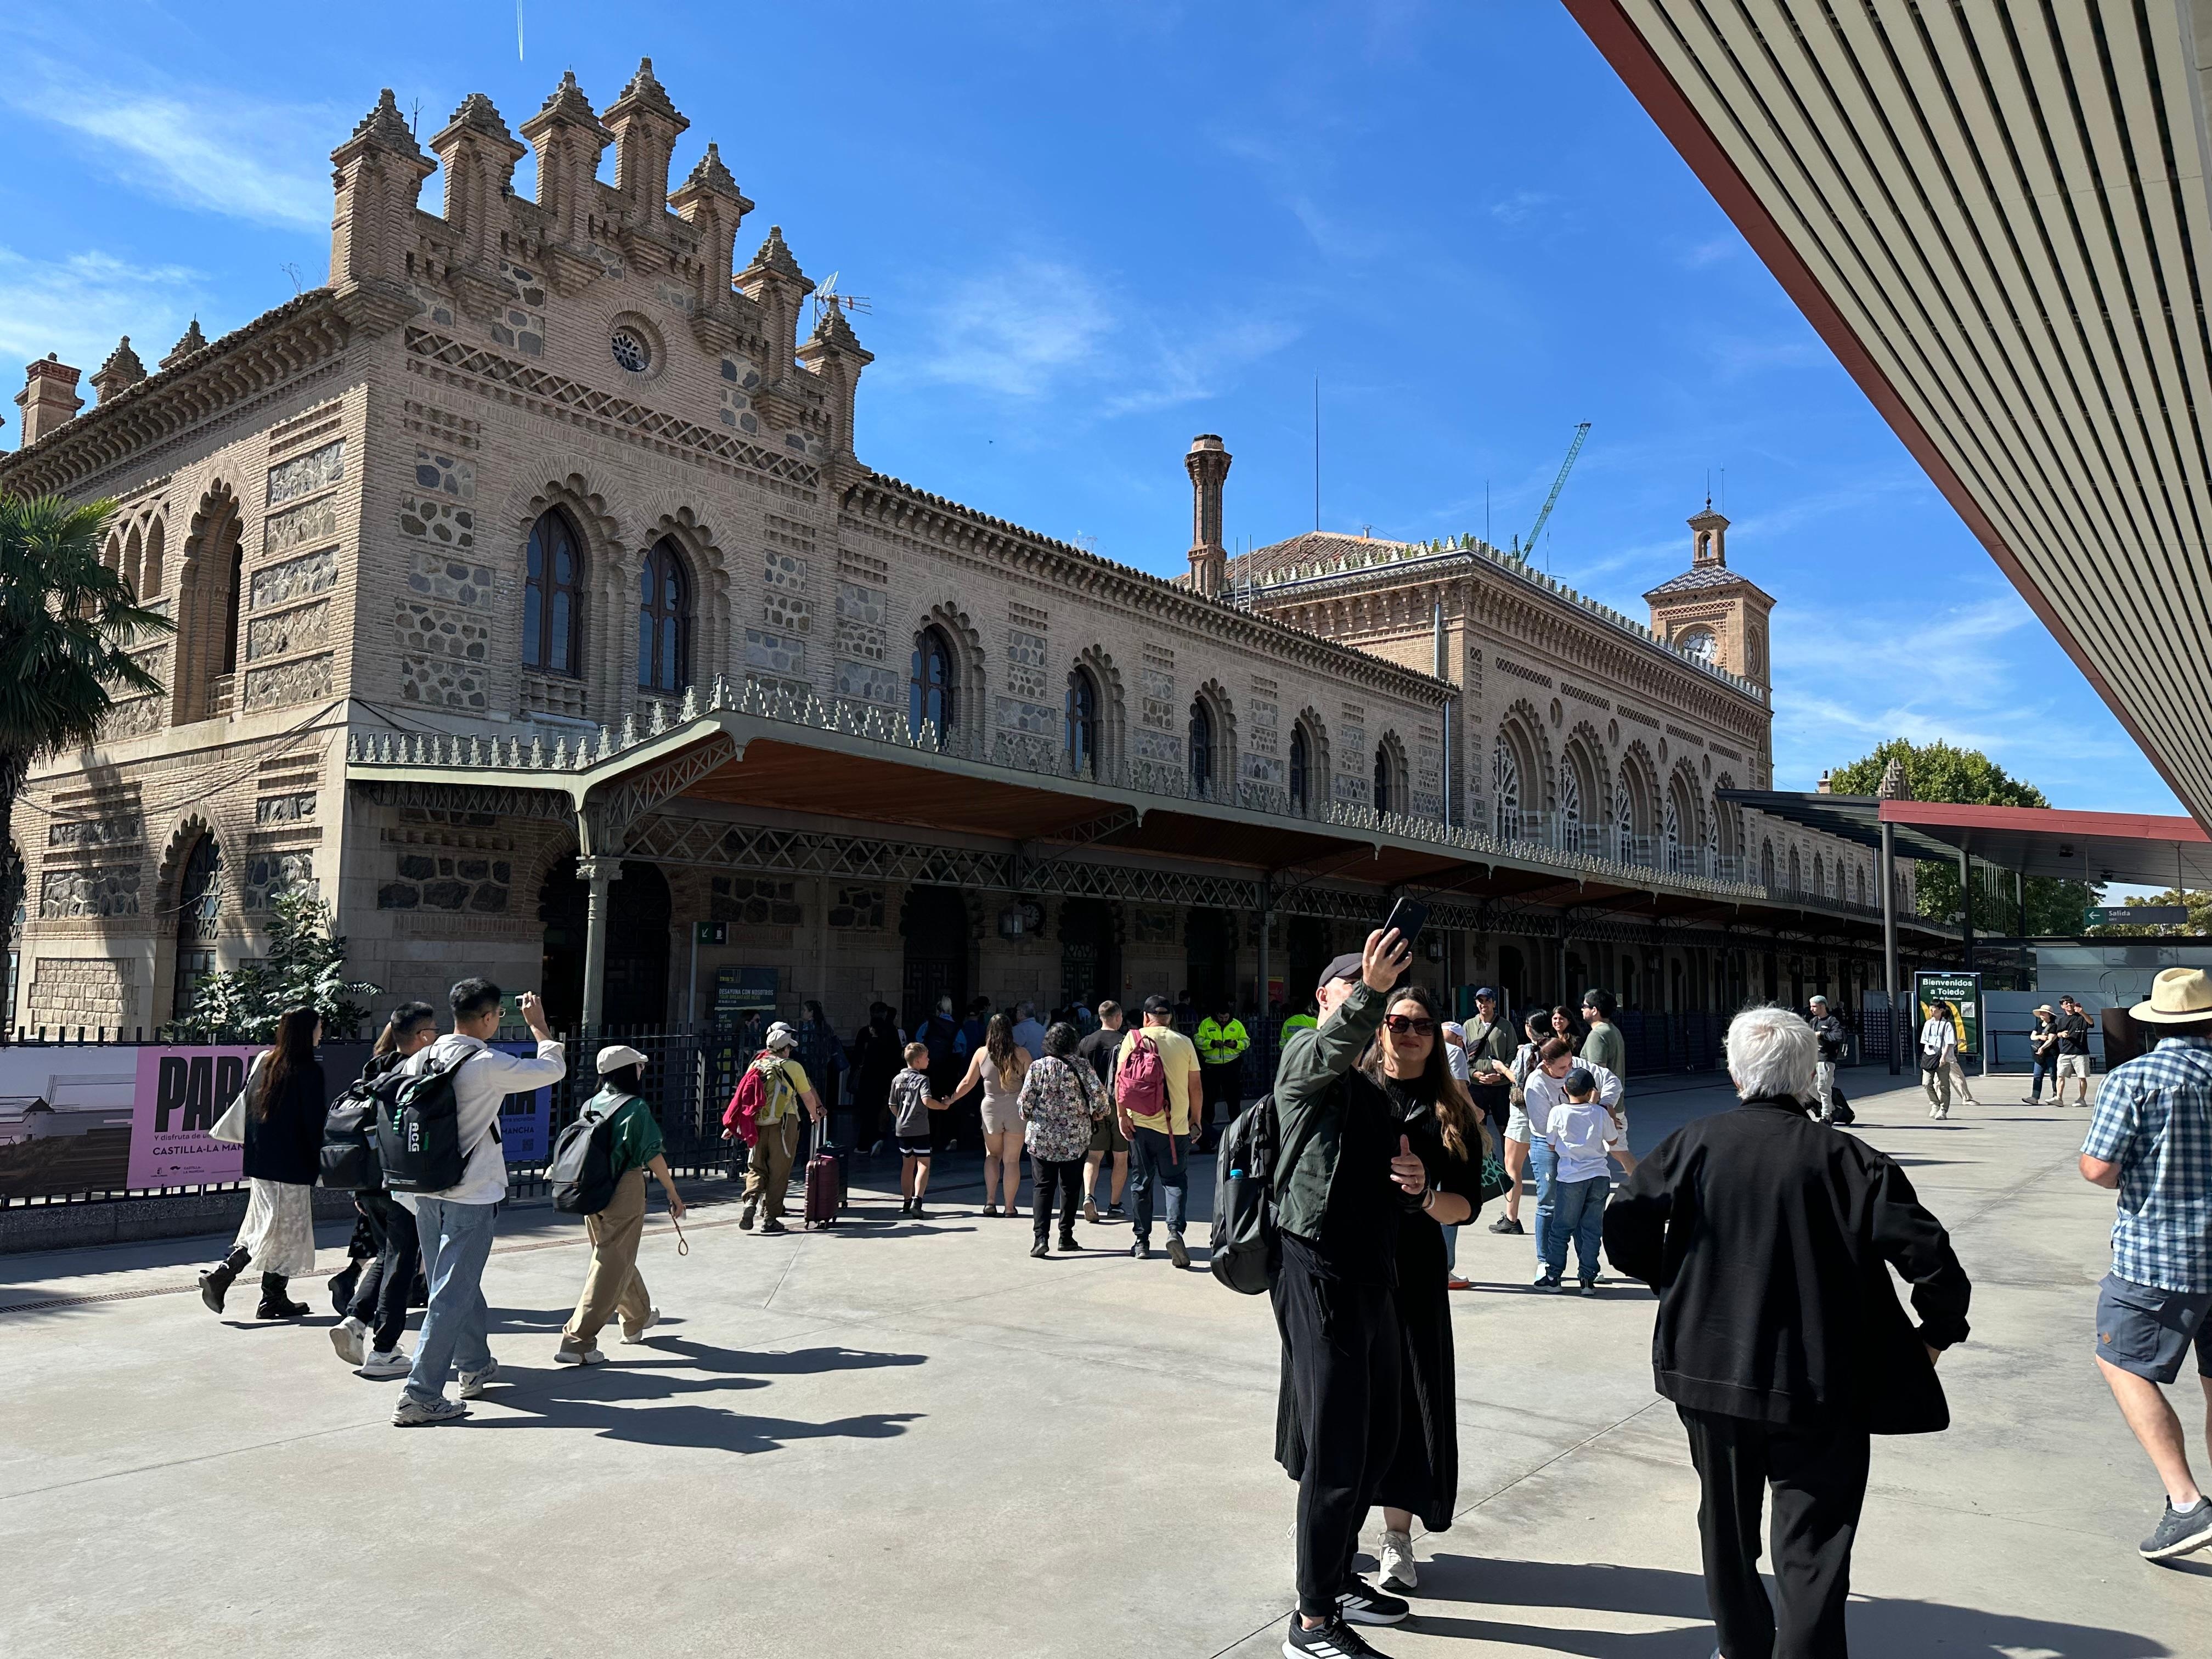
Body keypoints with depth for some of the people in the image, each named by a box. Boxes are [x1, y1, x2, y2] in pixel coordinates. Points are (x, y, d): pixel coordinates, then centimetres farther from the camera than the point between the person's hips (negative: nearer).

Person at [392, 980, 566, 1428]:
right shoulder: (489, 1066, -17)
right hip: (471, 1197, -8)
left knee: (460, 1282, 22)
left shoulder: (420, 1060, 3)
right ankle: (419, 1398, -1)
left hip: (426, 1191, 8)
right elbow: (554, 1069, -6)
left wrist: (409, 1194, 20)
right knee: (452, 1294, -2)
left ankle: (476, 1366, 38)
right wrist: (538, 1024, 10)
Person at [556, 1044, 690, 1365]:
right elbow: (653, 1155, -13)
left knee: (612, 1255, 22)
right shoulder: (636, 1107, -13)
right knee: (613, 1266, -3)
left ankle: (638, 1318, 41)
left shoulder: (590, 1105, 6)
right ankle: (577, 1341, -7)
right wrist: (673, 1193, -4)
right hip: (625, 1192, -8)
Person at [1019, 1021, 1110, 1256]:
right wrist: (1100, 1112, 10)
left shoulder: (1039, 1067, -5)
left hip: (1041, 1137, 0)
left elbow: (1025, 1100, -6)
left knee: (1042, 1187, 2)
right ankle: (1066, 1236, 18)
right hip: (1075, 1138, 1)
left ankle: (1041, 1237, -12)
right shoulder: (1081, 1066, -5)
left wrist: (1027, 1116, 14)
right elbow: (1099, 1094, -11)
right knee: (1070, 1187, 13)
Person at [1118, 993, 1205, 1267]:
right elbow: (1196, 1088, 5)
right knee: (1175, 1180, 7)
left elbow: (1120, 1080, -6)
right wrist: (1195, 1120, 14)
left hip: (1140, 1123, 0)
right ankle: (1175, 1229, -15)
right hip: (1175, 1125, 0)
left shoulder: (1133, 1039, 0)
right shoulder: (1184, 1043, 2)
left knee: (1141, 1182, 12)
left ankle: (1142, 1241, 17)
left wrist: (1122, 1115, -3)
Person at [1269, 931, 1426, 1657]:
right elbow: (1336, 1046, -31)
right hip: (1320, 1275, -8)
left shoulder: (1380, 1097, 20)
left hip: (1375, 1278, 8)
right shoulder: (1304, 1056, -5)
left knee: (1377, 1441, 16)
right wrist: (1371, 990, -50)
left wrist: (1416, 1185, 1)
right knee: (1336, 1449, -5)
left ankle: (1339, 1576, 34)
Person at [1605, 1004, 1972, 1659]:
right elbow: (1928, 1256, -14)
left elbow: (1624, 1227, -8)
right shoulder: (1847, 1160, -10)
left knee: (1728, 1526, 23)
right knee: (1812, 1548, 8)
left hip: (1709, 1369, 3)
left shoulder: (1694, 1143, -5)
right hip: (1819, 1387, -3)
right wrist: (1937, 1333, 4)